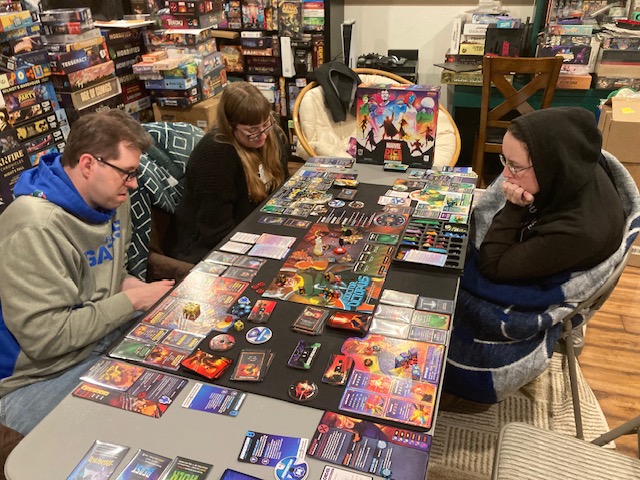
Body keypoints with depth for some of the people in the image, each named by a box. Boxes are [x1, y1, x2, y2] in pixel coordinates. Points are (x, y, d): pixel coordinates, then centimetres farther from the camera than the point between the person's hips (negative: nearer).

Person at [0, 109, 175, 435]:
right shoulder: (35, 228, -27)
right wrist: (132, 300, -21)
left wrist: (144, 291, -8)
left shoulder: (112, 199, 0)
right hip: (39, 379, -8)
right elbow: (44, 337, -28)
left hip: (106, 338, 8)